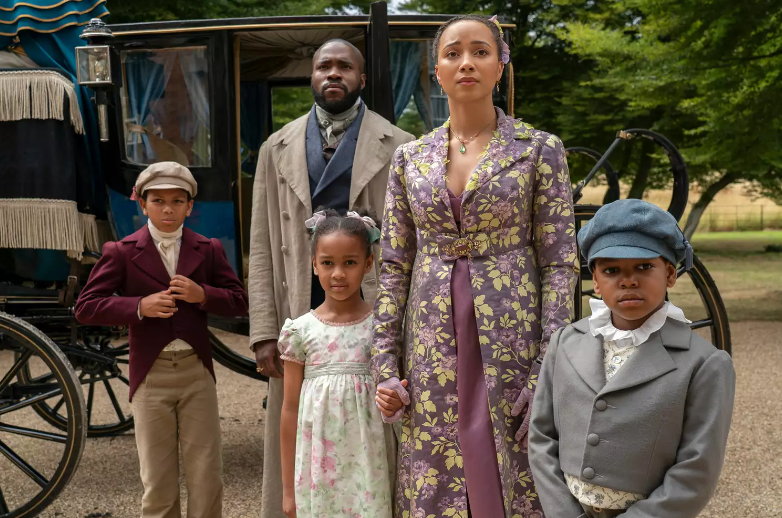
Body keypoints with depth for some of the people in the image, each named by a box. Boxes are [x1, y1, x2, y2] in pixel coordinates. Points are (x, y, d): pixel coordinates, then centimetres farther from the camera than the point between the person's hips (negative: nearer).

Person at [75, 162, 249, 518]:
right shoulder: (122, 252, -1)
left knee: (206, 473, 6)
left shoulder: (208, 250, 5)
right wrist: (139, 306, -19)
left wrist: (203, 295, -15)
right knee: (157, 479, 7)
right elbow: (85, 308, -5)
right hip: (151, 376, -1)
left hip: (197, 371, 2)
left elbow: (239, 302, 4)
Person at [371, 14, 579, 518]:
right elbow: (393, 267, 8)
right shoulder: (410, 157, 8)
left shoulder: (540, 149, -1)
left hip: (510, 343, -2)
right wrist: (385, 366, 2)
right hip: (432, 353, 3)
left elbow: (559, 264, -4)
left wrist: (548, 372, -11)